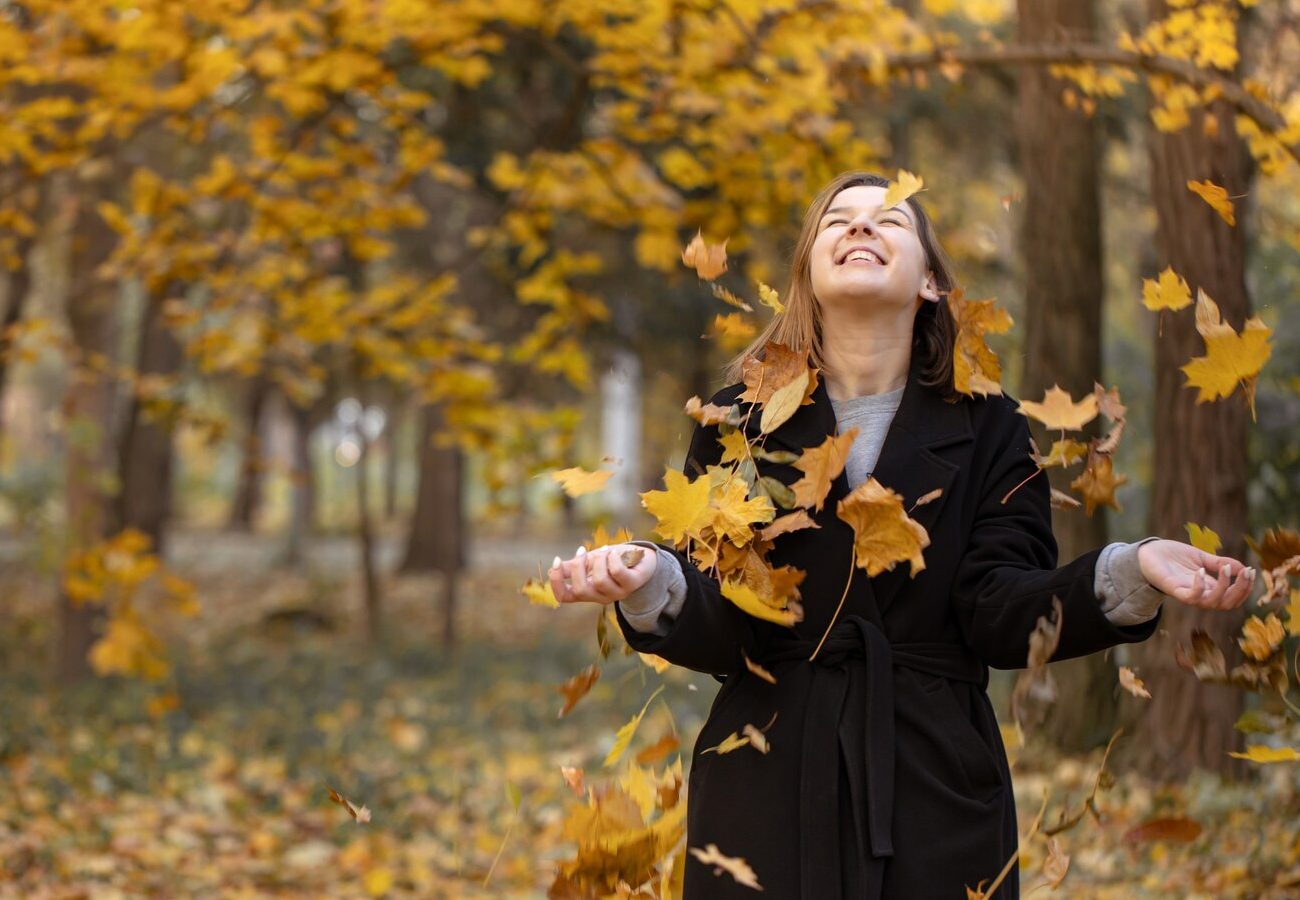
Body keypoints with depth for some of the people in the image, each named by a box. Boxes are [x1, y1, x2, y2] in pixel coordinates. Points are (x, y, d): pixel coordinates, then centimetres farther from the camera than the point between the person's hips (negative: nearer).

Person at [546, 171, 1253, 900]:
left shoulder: (988, 427, 5)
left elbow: (1002, 614, -6)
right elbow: (719, 632, -6)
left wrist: (1131, 573, -23)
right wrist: (653, 583, -27)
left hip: (939, 792, 1)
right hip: (771, 787, 0)